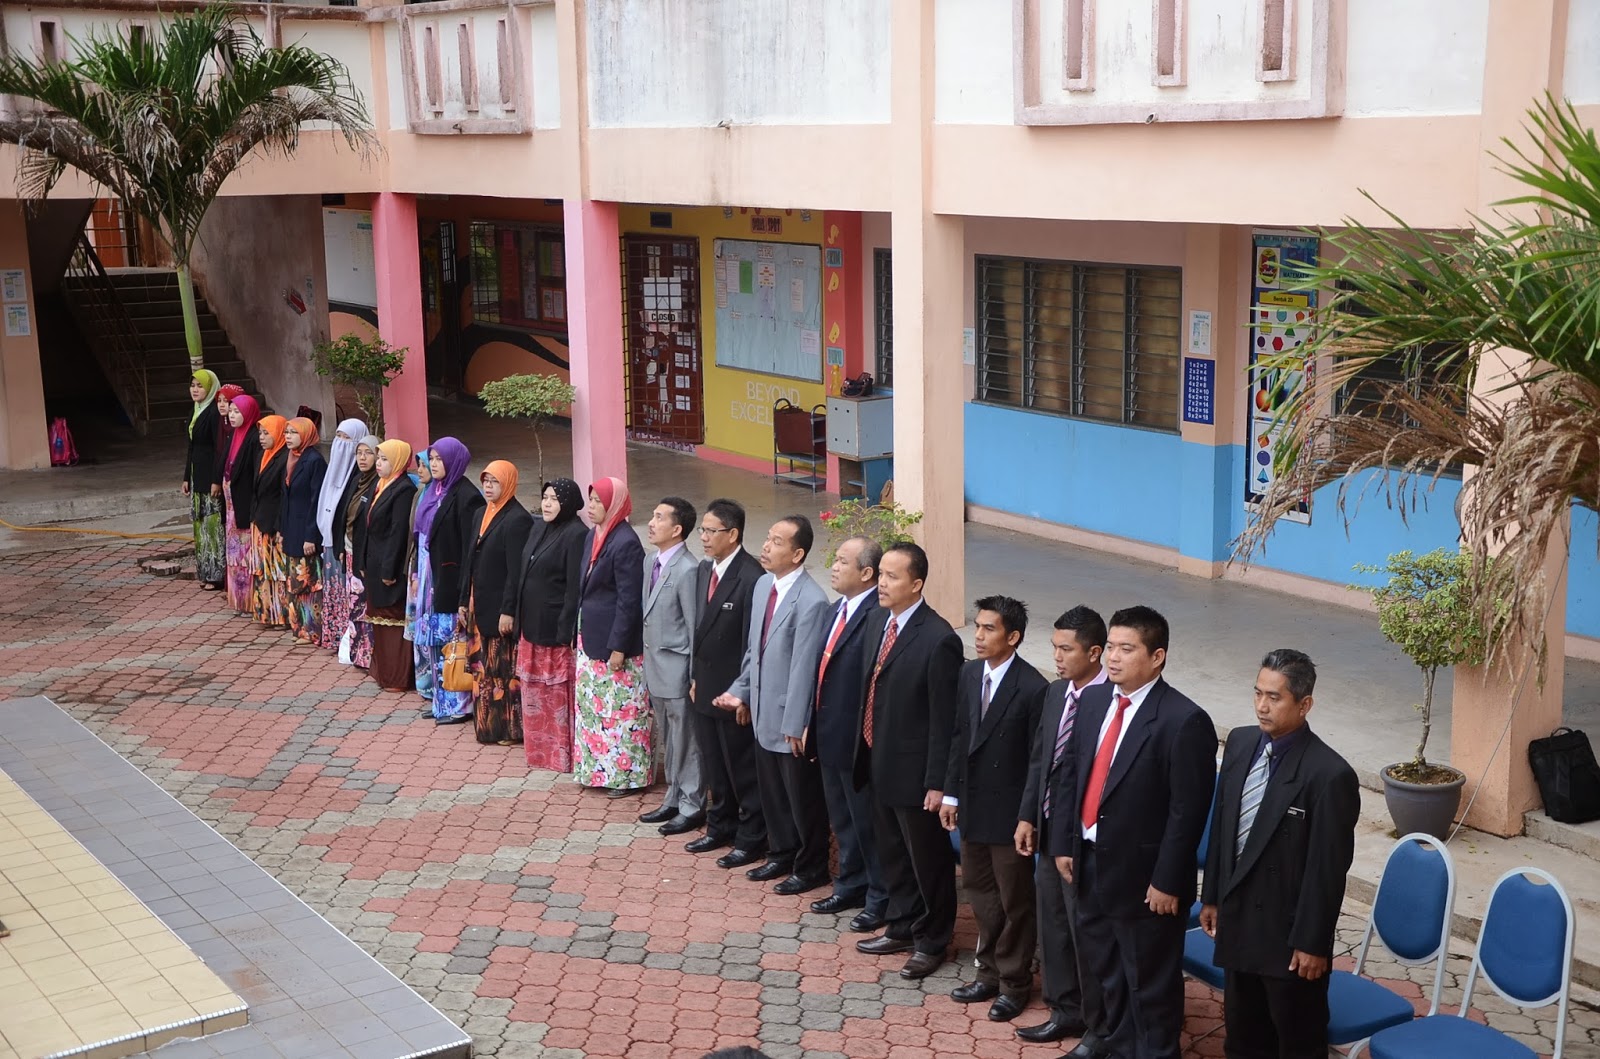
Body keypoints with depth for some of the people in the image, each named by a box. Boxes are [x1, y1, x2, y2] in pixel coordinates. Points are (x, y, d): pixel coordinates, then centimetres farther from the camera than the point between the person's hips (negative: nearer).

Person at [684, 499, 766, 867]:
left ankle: (751, 839, 19)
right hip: (705, 688, 8)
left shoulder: (751, 577, -22)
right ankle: (720, 828, 34)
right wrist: (695, 677, 13)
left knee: (743, 768, 6)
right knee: (713, 767, 20)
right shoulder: (704, 569, 6)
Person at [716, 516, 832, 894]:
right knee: (771, 792, 21)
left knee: (803, 798, 9)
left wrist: (794, 726, -19)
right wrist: (740, 691, 6)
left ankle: (811, 869, 26)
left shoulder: (811, 601, -24)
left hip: (791, 721, -8)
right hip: (763, 714, 8)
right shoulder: (763, 585, 2)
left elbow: (803, 668, -22)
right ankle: (781, 855, 39)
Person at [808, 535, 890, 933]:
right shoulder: (836, 612, 10)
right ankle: (851, 887, 36)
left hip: (859, 741, -9)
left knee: (868, 823, 5)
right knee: (842, 820, 21)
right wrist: (815, 726, 12)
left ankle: (880, 900, 20)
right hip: (830, 738, 9)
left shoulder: (878, 617, -21)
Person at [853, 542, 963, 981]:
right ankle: (902, 927, 39)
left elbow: (944, 718, -19)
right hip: (880, 764, 8)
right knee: (892, 854, 22)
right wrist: (867, 753, 10)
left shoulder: (938, 639, -21)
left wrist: (938, 782, -18)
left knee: (928, 858, 9)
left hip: (914, 770, -8)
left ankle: (932, 941, 26)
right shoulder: (880, 626, 4)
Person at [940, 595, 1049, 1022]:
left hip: (1009, 811, -7)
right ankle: (990, 973, 34)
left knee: (1014, 899, 8)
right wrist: (951, 794, 8)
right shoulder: (969, 674, 2)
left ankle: (1014, 983, 23)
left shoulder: (1033, 688, -19)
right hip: (972, 806, 7)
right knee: (980, 891, 18)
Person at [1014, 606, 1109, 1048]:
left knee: (1086, 934, 5)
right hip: (1049, 830, 8)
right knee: (1053, 927, 19)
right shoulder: (1055, 693, 6)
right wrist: (1028, 816, 9)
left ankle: (1098, 1030, 21)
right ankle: (1065, 1011, 36)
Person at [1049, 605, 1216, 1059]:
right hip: (1090, 864, 7)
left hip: (1142, 876, -7)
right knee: (1105, 969, 24)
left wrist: (1167, 882, -17)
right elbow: (1070, 775, 9)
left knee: (1149, 981, 9)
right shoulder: (1092, 700, 2)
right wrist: (1063, 843, 6)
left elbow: (1187, 812, -18)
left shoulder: (1184, 721, -20)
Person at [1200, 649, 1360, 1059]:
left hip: (1287, 932, -7)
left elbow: (1328, 869, -18)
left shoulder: (1329, 774, -21)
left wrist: (1312, 943, -15)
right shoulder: (1240, 743, 0)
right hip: (1238, 919, 7)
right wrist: (1211, 896, 12)